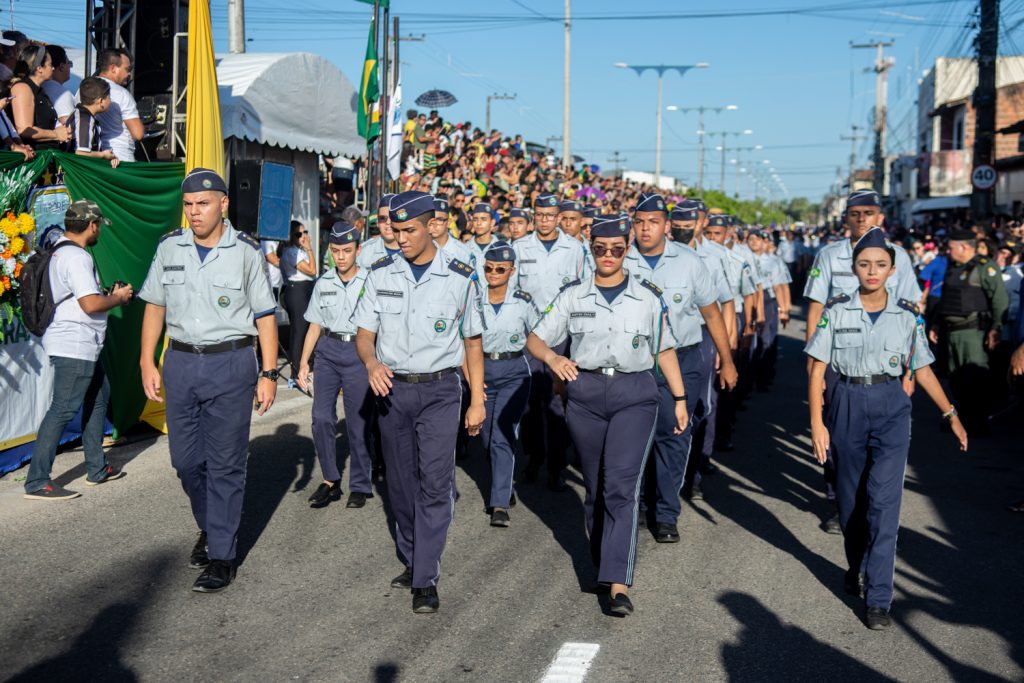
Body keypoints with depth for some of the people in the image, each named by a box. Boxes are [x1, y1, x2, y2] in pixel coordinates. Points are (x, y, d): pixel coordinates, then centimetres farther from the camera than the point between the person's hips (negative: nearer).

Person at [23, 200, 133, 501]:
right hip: (74, 347, -11)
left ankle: (97, 468, 28)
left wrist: (109, 294, 14)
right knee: (62, 410, -9)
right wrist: (118, 298, -7)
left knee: (99, 396, 20)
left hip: (82, 346, 11)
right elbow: (90, 304, -24)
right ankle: (37, 482, -6)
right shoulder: (77, 257, -17)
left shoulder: (60, 252, 15)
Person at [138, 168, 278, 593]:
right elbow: (155, 306, 11)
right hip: (180, 363, 4)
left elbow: (264, 315, -1)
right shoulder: (169, 247, 4)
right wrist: (147, 362, 5)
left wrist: (269, 373, -6)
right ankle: (209, 526, 35)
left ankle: (222, 555, 9)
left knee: (225, 464, 1)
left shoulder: (245, 251, -4)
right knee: (185, 459, 10)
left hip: (230, 363, -3)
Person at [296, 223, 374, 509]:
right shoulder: (323, 283, 10)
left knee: (358, 423, 1)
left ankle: (360, 487, 13)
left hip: (359, 352, -3)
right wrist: (303, 362, 8)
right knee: (321, 418, -3)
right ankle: (330, 481, 11)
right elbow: (315, 325, 14)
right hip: (328, 350, 4)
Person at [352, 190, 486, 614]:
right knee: (401, 483, 11)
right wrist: (371, 361, -19)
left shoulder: (461, 278, -2)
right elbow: (364, 333, 4)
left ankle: (426, 581, -5)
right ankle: (412, 561, 27)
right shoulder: (380, 274, 3)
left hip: (439, 391, -3)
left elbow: (472, 341, 5)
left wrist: (477, 401, 3)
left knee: (435, 483, -9)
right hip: (391, 388, 3)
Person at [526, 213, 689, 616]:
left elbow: (665, 351, 13)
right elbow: (535, 340, 4)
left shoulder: (648, 297, 7)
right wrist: (553, 358, -18)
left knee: (621, 486, -15)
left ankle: (618, 584, -19)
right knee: (594, 488, 11)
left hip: (635, 395, -2)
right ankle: (604, 564, 30)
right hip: (585, 394, 2)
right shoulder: (573, 296, 7)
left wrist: (680, 398, 10)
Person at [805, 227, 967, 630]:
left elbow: (922, 369, 10)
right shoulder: (836, 311, -2)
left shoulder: (908, 315, 1)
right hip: (848, 404, 1)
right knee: (850, 498, 11)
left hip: (891, 407, -1)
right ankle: (856, 568, 36)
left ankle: (878, 598, -8)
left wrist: (951, 414, 6)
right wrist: (817, 421, -7)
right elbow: (817, 370, -1)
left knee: (883, 499, -11)